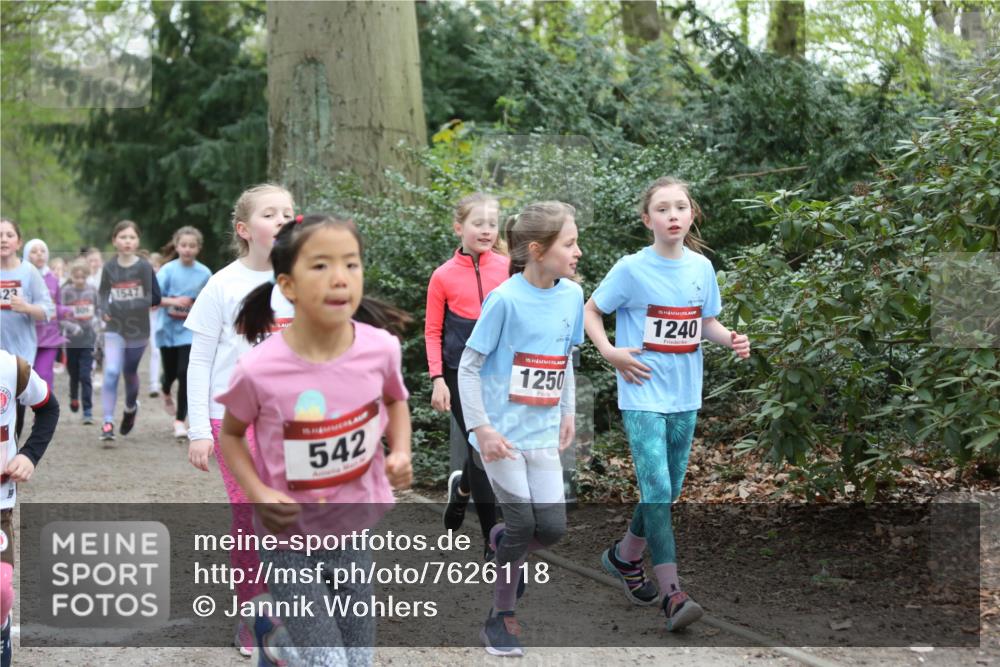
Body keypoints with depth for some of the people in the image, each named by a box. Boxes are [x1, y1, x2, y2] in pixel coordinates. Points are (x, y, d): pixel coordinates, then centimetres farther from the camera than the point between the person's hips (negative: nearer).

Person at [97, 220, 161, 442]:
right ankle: (108, 423, -13)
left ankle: (131, 408, 47)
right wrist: (104, 309, -15)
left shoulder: (144, 267, -8)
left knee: (130, 373, 17)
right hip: (115, 328, 0)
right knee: (111, 372, -16)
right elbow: (103, 293, 5)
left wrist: (131, 303, -22)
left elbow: (153, 298, -8)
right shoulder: (109, 267, -3)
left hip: (138, 329, 0)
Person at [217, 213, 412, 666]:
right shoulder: (259, 370, -21)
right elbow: (230, 433, -1)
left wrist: (400, 451, -7)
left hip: (354, 533, 4)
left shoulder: (381, 348, -13)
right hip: (291, 540, -4)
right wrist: (258, 493, -16)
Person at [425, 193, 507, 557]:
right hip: (461, 372, -2)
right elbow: (433, 330, 2)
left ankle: (462, 486, 40)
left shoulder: (506, 268, -1)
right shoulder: (444, 276, -5)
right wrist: (437, 379, -5)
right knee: (481, 448, -2)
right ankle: (492, 539, 7)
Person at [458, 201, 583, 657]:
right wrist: (482, 428, -15)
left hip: (543, 433, 5)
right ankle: (501, 617, 15)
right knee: (522, 524, -4)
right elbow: (469, 366, -11)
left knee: (552, 528, -2)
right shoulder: (506, 299, -16)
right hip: (502, 432, -5)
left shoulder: (572, 295, 1)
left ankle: (502, 543, 31)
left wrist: (568, 413, 16)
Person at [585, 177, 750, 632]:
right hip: (643, 395, -5)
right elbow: (591, 311, 1)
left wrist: (730, 339, -5)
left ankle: (624, 557, 37)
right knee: (656, 490, -13)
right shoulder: (631, 269, -9)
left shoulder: (702, 267, 4)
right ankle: (672, 594, -14)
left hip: (685, 396, 5)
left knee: (667, 490, 14)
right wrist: (610, 352, -13)